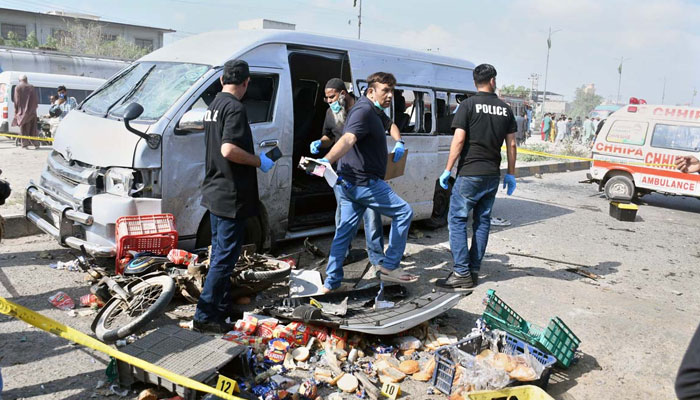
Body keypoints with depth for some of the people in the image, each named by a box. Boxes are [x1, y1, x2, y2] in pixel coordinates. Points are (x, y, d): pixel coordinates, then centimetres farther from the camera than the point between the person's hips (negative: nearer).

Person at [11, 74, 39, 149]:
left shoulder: (17, 88, -1)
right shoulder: (31, 87, 2)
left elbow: (16, 100, -3)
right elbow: (36, 99, 2)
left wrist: (16, 110, 4)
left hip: (22, 110, -1)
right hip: (31, 111, 1)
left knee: (23, 128, 4)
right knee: (32, 128, 7)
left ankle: (25, 144, -1)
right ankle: (35, 144, 3)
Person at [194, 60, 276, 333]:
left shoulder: (214, 105, 14)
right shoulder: (235, 108, -16)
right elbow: (229, 150, -28)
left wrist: (253, 160, 25)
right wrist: (259, 161, -16)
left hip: (214, 192, 10)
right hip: (231, 196, -10)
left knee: (220, 252, 17)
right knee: (225, 256, -3)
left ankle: (222, 307, 29)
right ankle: (205, 315, 2)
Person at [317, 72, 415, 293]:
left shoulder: (373, 112, 18)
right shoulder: (364, 110, -16)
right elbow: (348, 139, -33)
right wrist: (325, 161, -48)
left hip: (348, 183, 10)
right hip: (364, 182, -10)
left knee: (344, 231, 11)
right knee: (403, 212, 1)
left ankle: (331, 283, 15)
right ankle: (389, 266, 6)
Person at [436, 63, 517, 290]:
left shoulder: (469, 105, -6)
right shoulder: (505, 109, 8)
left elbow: (459, 139, -12)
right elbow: (511, 145, 9)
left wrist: (448, 169, -7)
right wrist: (511, 174, 16)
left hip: (470, 173, -5)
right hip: (492, 175, 5)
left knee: (457, 220, 0)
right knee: (482, 221, 12)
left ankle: (462, 274, -5)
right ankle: (474, 271, 15)